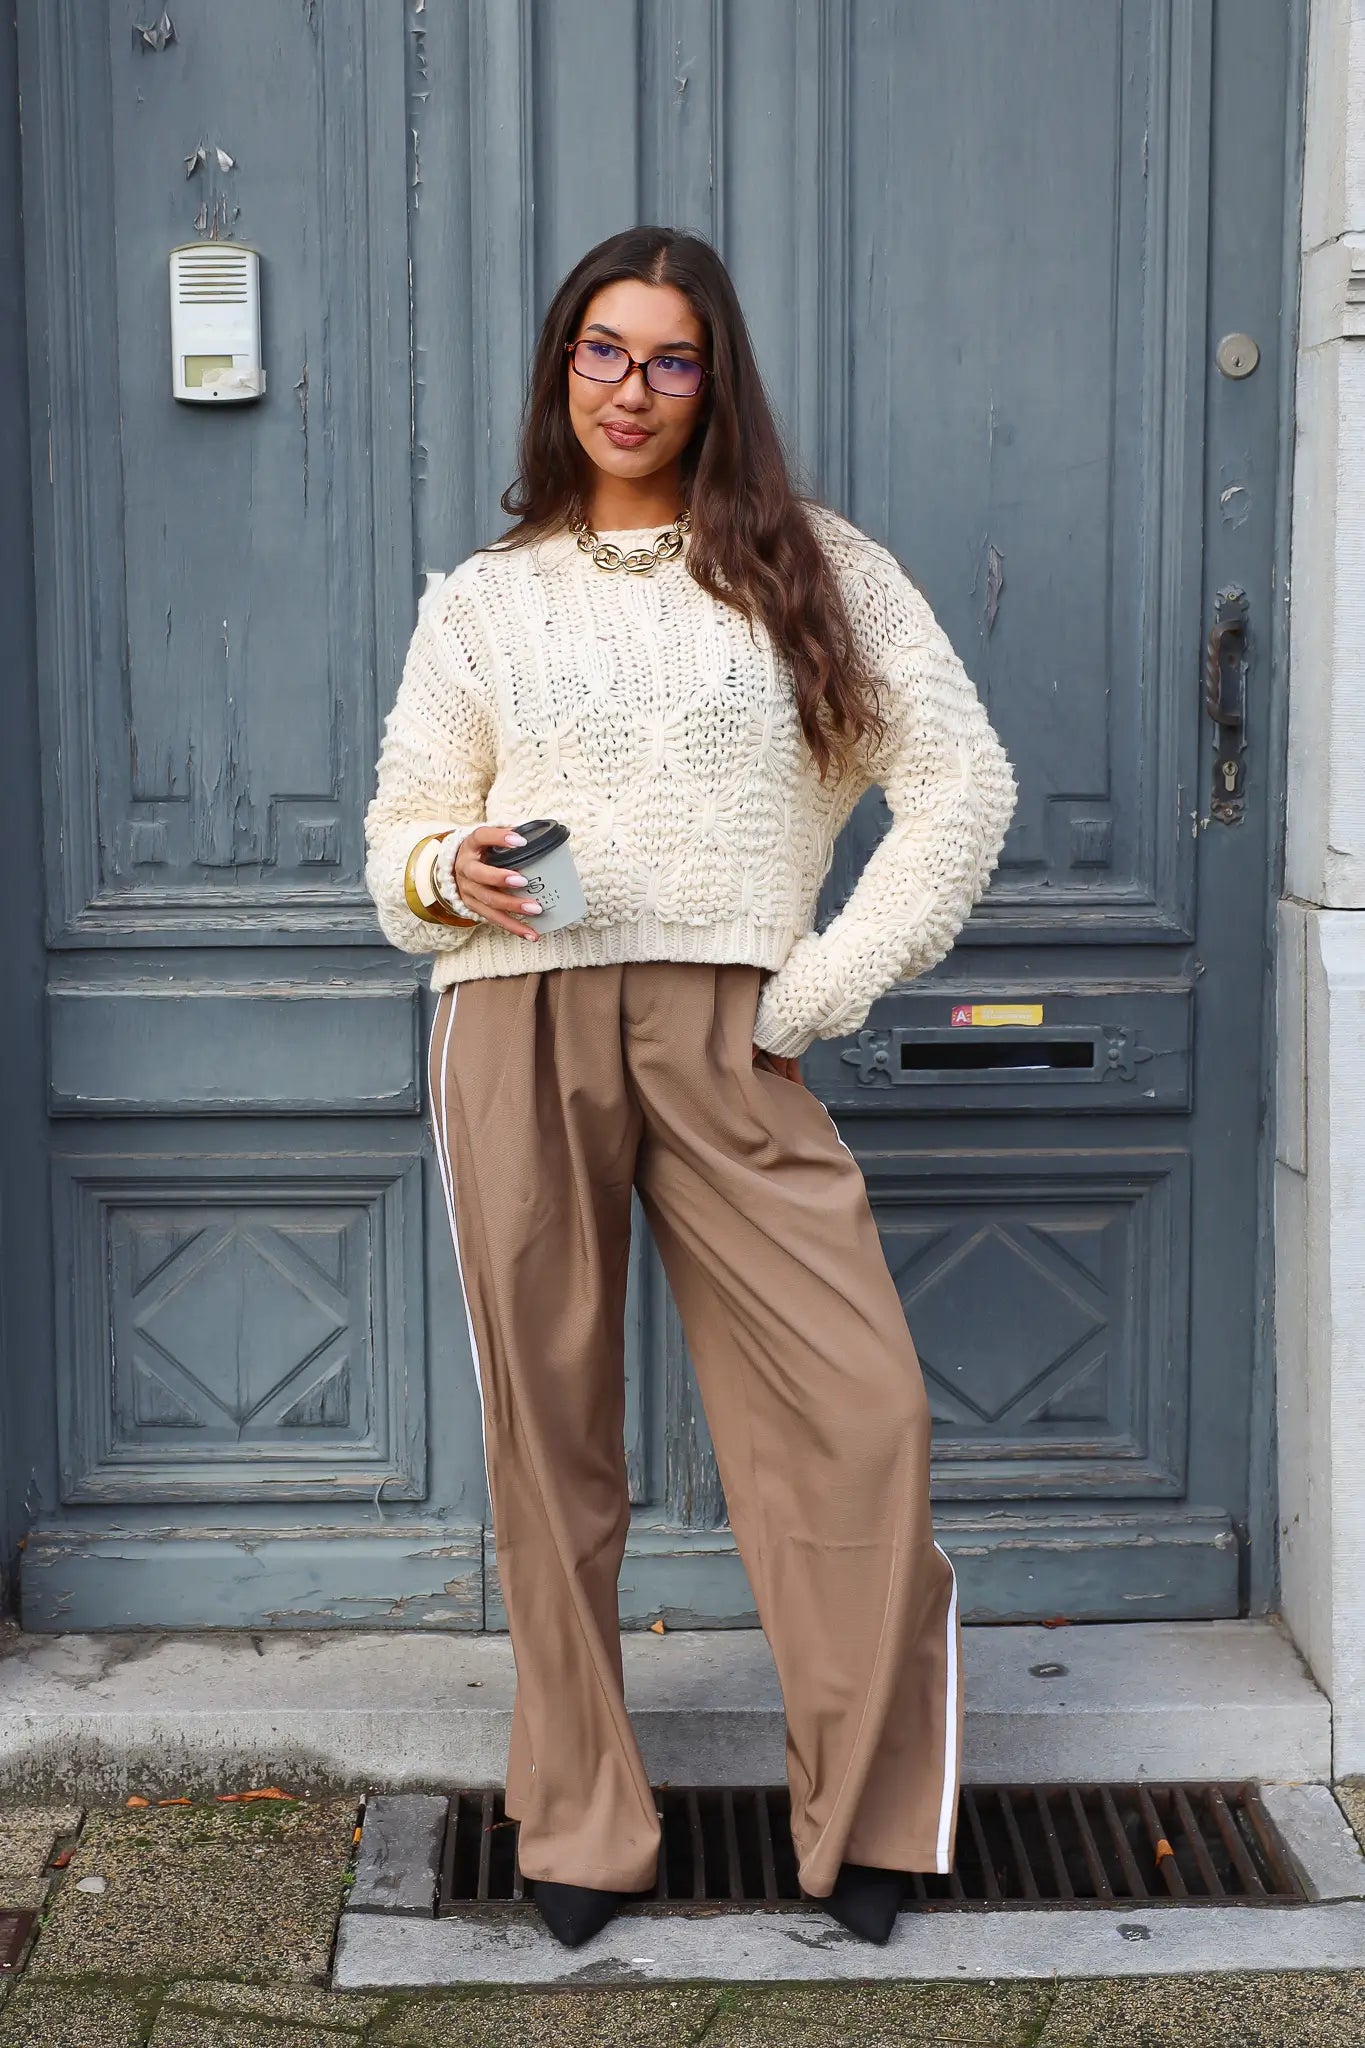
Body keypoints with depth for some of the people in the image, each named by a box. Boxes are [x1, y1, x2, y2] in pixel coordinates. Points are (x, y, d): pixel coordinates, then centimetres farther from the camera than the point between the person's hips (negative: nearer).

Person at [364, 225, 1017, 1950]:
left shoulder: (815, 570, 11)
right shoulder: (483, 598, 15)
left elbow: (962, 782, 7)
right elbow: (401, 831, 15)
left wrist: (832, 982, -1)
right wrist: (452, 872, -10)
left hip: (727, 1034, -1)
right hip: (519, 1030, 1)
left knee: (857, 1405, -8)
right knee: (550, 1425, 4)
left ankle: (866, 1823, 9)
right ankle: (579, 1825, 19)